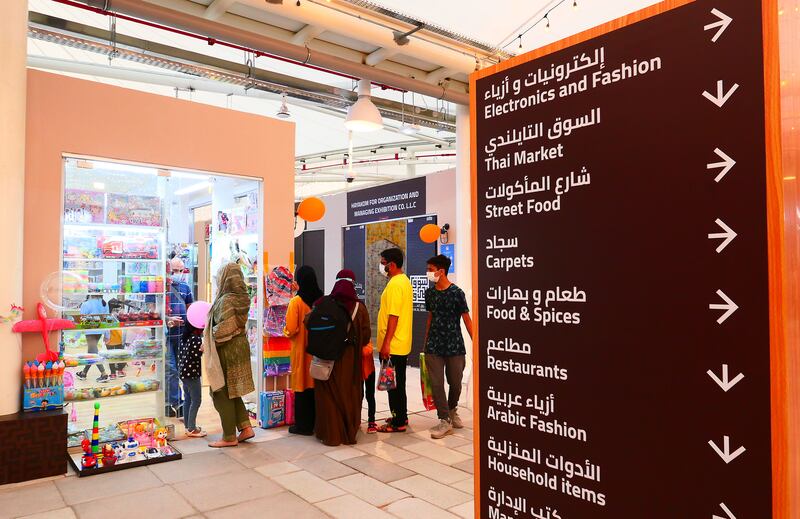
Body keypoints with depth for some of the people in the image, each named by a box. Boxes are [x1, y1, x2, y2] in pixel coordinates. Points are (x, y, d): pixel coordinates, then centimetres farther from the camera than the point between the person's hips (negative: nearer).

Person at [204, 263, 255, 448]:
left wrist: (207, 343, -8)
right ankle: (245, 427, 17)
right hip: (240, 347, 8)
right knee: (231, 391, 19)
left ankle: (229, 437, 13)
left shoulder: (226, 300, -20)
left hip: (226, 351, -8)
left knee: (221, 393, 5)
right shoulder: (241, 298, 5)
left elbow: (223, 330, -23)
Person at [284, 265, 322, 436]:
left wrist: (286, 331, 9)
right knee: (316, 384, 14)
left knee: (301, 385, 6)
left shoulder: (296, 302, -13)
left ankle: (303, 425, 13)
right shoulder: (321, 300, -1)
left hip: (301, 349, -4)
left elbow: (291, 329, -15)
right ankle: (316, 421, 22)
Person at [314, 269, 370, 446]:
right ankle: (349, 431, 24)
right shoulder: (359, 307, -8)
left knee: (329, 394, 10)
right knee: (349, 393, 14)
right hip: (350, 358, 1)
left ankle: (330, 433, 14)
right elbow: (366, 335, -6)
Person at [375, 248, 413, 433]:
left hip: (393, 346, -10)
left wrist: (386, 343, -21)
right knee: (398, 383, 17)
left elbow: (393, 316, -23)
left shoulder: (395, 284, -18)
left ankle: (398, 422, 7)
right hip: (401, 344, 10)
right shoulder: (404, 280, 13)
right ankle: (401, 416, 27)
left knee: (394, 384, -1)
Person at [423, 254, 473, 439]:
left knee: (455, 383, 9)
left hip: (455, 346, -3)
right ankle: (445, 421, 11)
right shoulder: (429, 293, 5)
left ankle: (452, 410, 38)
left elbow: (466, 319, -7)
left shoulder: (456, 293, -10)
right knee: (436, 383, -1)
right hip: (434, 346, 3)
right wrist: (426, 341, 15)